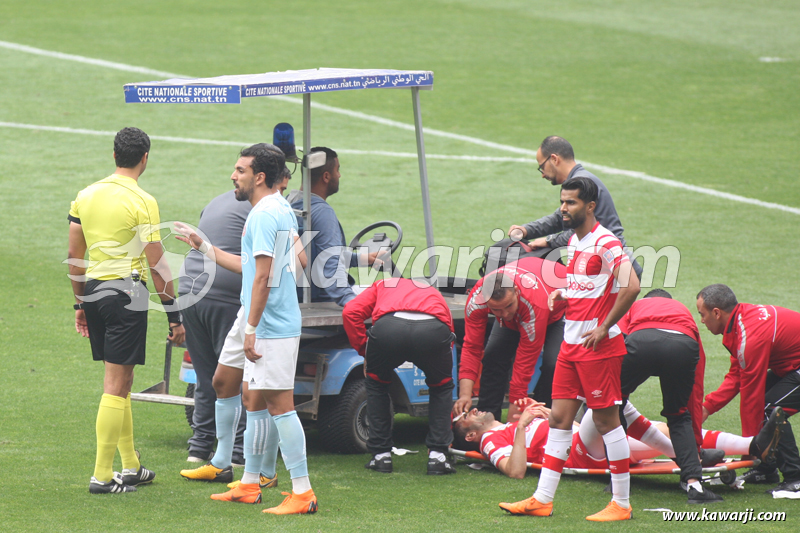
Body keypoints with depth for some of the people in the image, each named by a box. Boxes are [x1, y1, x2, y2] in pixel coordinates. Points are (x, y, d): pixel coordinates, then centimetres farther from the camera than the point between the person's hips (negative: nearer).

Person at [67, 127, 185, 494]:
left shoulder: (86, 196, 8)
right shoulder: (142, 202, -11)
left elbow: (74, 255, 12)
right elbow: (157, 264, -12)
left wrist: (80, 302, 21)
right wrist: (174, 314, -7)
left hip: (93, 290, 7)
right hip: (126, 292, -7)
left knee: (118, 381, 17)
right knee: (116, 385, -4)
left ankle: (131, 467, 24)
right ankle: (102, 475, -5)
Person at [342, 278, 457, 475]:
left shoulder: (383, 285, 41)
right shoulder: (435, 295, 43)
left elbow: (351, 312, 19)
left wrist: (364, 351, 29)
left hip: (387, 326, -1)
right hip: (433, 328, 1)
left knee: (376, 385, 30)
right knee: (441, 388, 30)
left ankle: (381, 455, 27)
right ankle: (437, 455, 19)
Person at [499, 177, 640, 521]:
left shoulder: (605, 243, -15)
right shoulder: (574, 241, 13)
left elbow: (631, 286, -25)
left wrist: (603, 327, -20)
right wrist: (564, 296, 9)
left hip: (599, 347, -9)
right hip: (571, 344, 9)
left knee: (605, 419, -3)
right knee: (559, 417, 8)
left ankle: (621, 504, 4)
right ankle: (542, 500, 11)